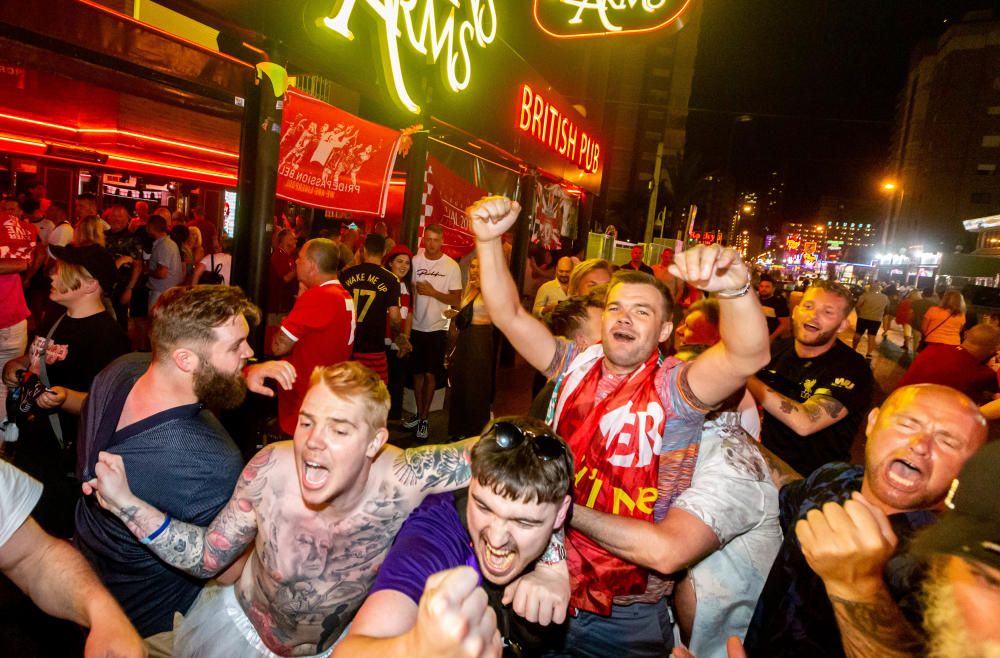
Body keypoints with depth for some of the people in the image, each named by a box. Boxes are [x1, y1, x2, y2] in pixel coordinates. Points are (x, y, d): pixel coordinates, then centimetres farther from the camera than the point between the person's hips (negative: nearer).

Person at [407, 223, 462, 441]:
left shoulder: (452, 266, -7)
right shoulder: (415, 261, 0)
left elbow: (456, 299, -8)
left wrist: (433, 292, -19)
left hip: (437, 328, -3)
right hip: (416, 326, 3)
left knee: (430, 374, 1)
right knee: (417, 372, 13)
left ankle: (424, 419, 12)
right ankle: (419, 414, 27)